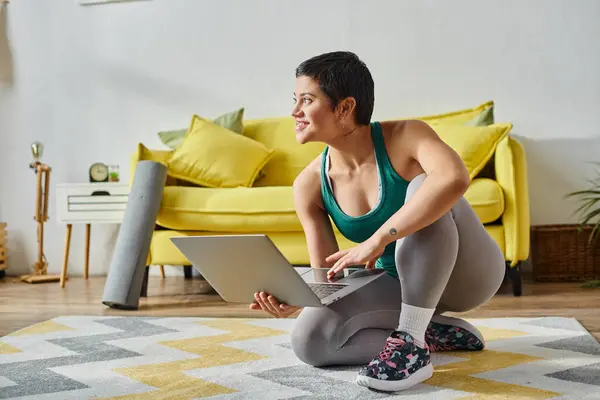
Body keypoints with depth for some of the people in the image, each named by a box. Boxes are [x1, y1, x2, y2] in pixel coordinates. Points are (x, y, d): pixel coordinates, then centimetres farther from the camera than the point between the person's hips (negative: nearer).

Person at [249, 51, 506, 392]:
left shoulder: (405, 136, -23)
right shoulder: (309, 185, -10)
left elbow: (455, 178, -46)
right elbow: (326, 274, -8)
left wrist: (377, 240, -46)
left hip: (467, 271, -4)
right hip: (400, 284, 5)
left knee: (422, 189, -34)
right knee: (310, 340, -17)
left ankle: (412, 341, -27)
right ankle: (437, 333, -2)